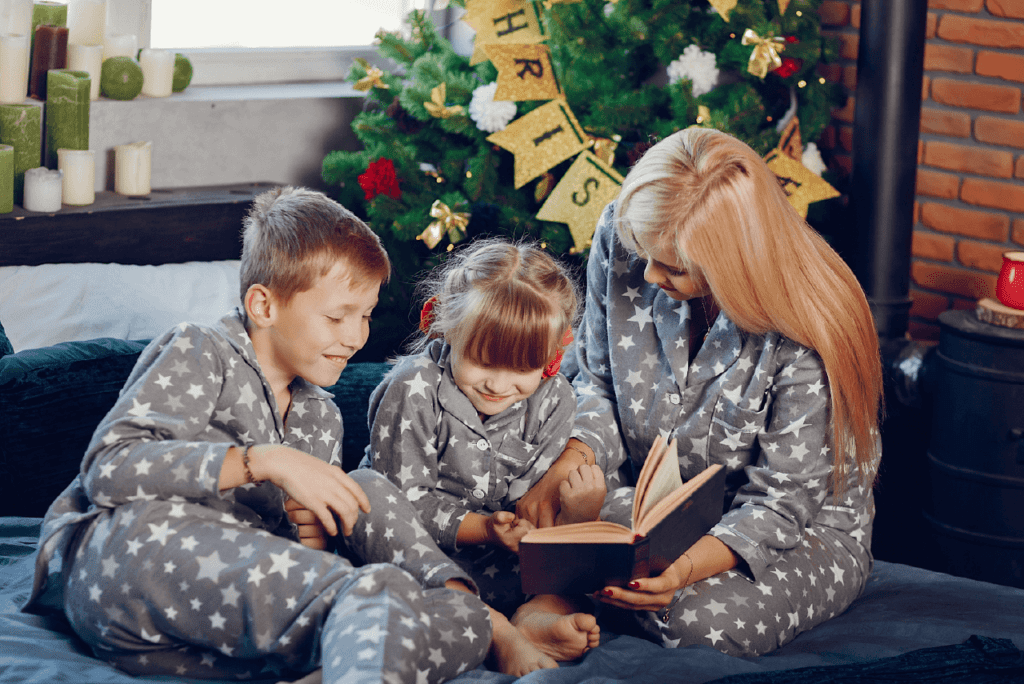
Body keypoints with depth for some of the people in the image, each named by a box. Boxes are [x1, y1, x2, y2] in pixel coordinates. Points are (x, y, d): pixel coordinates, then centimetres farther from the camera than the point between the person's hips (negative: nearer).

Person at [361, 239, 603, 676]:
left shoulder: (552, 399, -3)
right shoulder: (414, 391, -15)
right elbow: (405, 500, -17)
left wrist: (576, 515, -31)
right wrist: (482, 527, -32)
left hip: (504, 554, 4)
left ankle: (540, 616, -39)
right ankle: (497, 632, -45)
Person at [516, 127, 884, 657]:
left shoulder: (808, 338, -30)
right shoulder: (622, 240, -15)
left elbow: (780, 501, -23)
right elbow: (597, 382, -1)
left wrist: (687, 568, -42)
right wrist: (567, 467, -22)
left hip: (802, 528, -4)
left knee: (701, 616, -35)